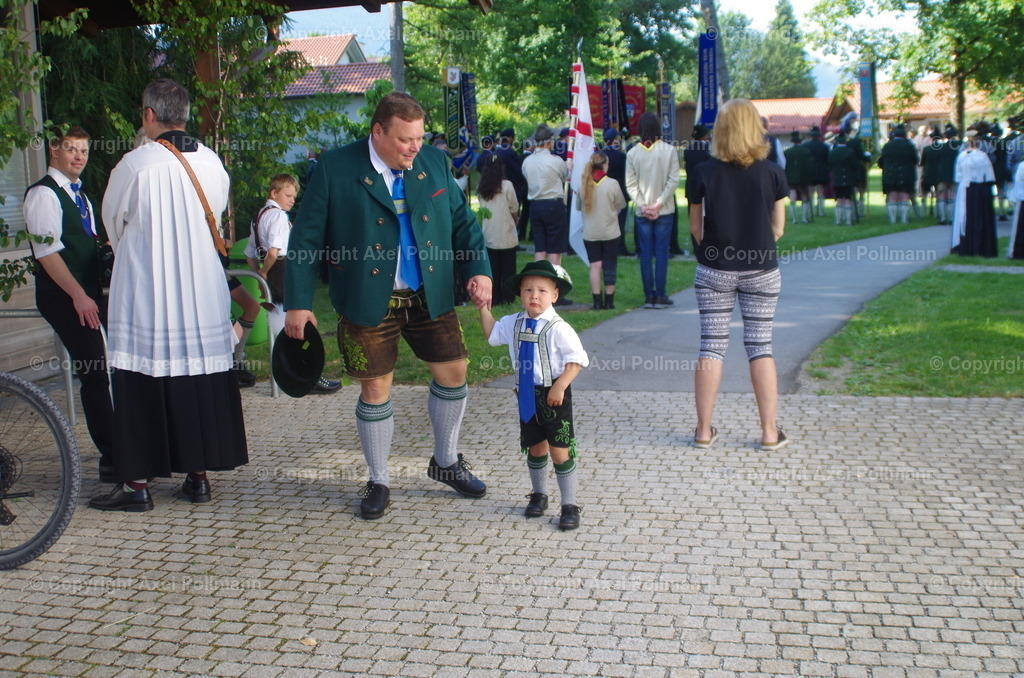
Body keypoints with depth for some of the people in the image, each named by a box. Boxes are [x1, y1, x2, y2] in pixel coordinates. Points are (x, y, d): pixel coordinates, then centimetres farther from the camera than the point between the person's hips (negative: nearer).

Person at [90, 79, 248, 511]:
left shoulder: (135, 164, -13)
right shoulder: (211, 163, -2)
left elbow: (112, 221, 4)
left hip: (146, 298, -4)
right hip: (204, 294, 4)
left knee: (142, 385, 4)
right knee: (202, 380, 11)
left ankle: (137, 483, 9)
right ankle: (198, 476, 17)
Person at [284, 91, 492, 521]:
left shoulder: (435, 163, 3)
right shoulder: (336, 169, -9)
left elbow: (462, 221, 11)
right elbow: (305, 239, -8)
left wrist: (479, 270, -4)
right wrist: (297, 303, -11)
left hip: (431, 297, 4)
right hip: (368, 304, -4)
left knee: (453, 372, 9)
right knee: (375, 390, 3)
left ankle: (446, 462, 32)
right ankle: (378, 482, 23)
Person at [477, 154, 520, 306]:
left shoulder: (481, 188, 2)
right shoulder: (507, 185, -10)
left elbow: (483, 208, 7)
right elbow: (514, 208, -4)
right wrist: (515, 218, 18)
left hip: (489, 235, 3)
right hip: (506, 233, -3)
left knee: (492, 267, 10)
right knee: (508, 267, 6)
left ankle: (494, 297, 11)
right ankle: (507, 297, 8)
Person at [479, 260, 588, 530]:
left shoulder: (558, 328, -15)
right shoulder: (514, 323, 4)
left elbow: (577, 359, -16)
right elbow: (492, 334, 22)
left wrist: (560, 386, -23)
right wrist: (483, 307, 12)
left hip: (554, 396, -6)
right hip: (527, 396, 6)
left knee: (560, 452, -4)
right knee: (535, 449, 17)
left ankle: (569, 505, 8)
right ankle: (539, 495, 36)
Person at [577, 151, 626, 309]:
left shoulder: (583, 185, -4)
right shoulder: (612, 184, -11)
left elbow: (578, 207, 9)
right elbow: (621, 205, 0)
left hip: (590, 232, 2)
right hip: (610, 232, -2)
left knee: (595, 265, 5)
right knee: (610, 265, 7)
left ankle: (597, 300, 0)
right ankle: (609, 300, 11)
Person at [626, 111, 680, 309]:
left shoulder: (632, 153, -2)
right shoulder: (669, 150, -6)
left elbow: (630, 184, -3)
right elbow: (673, 181, -8)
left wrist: (643, 205, -3)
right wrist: (658, 204, -7)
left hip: (641, 212, 1)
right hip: (665, 211, -1)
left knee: (645, 253, 6)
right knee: (661, 252, 2)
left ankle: (649, 296, 7)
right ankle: (660, 296, 2)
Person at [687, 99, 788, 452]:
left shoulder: (705, 173, -6)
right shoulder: (773, 173, -6)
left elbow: (695, 227, 0)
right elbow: (778, 228, 0)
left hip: (714, 272, 0)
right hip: (761, 271, 0)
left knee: (711, 346, 6)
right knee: (761, 346, 7)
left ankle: (704, 430, 11)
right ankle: (770, 432, 10)